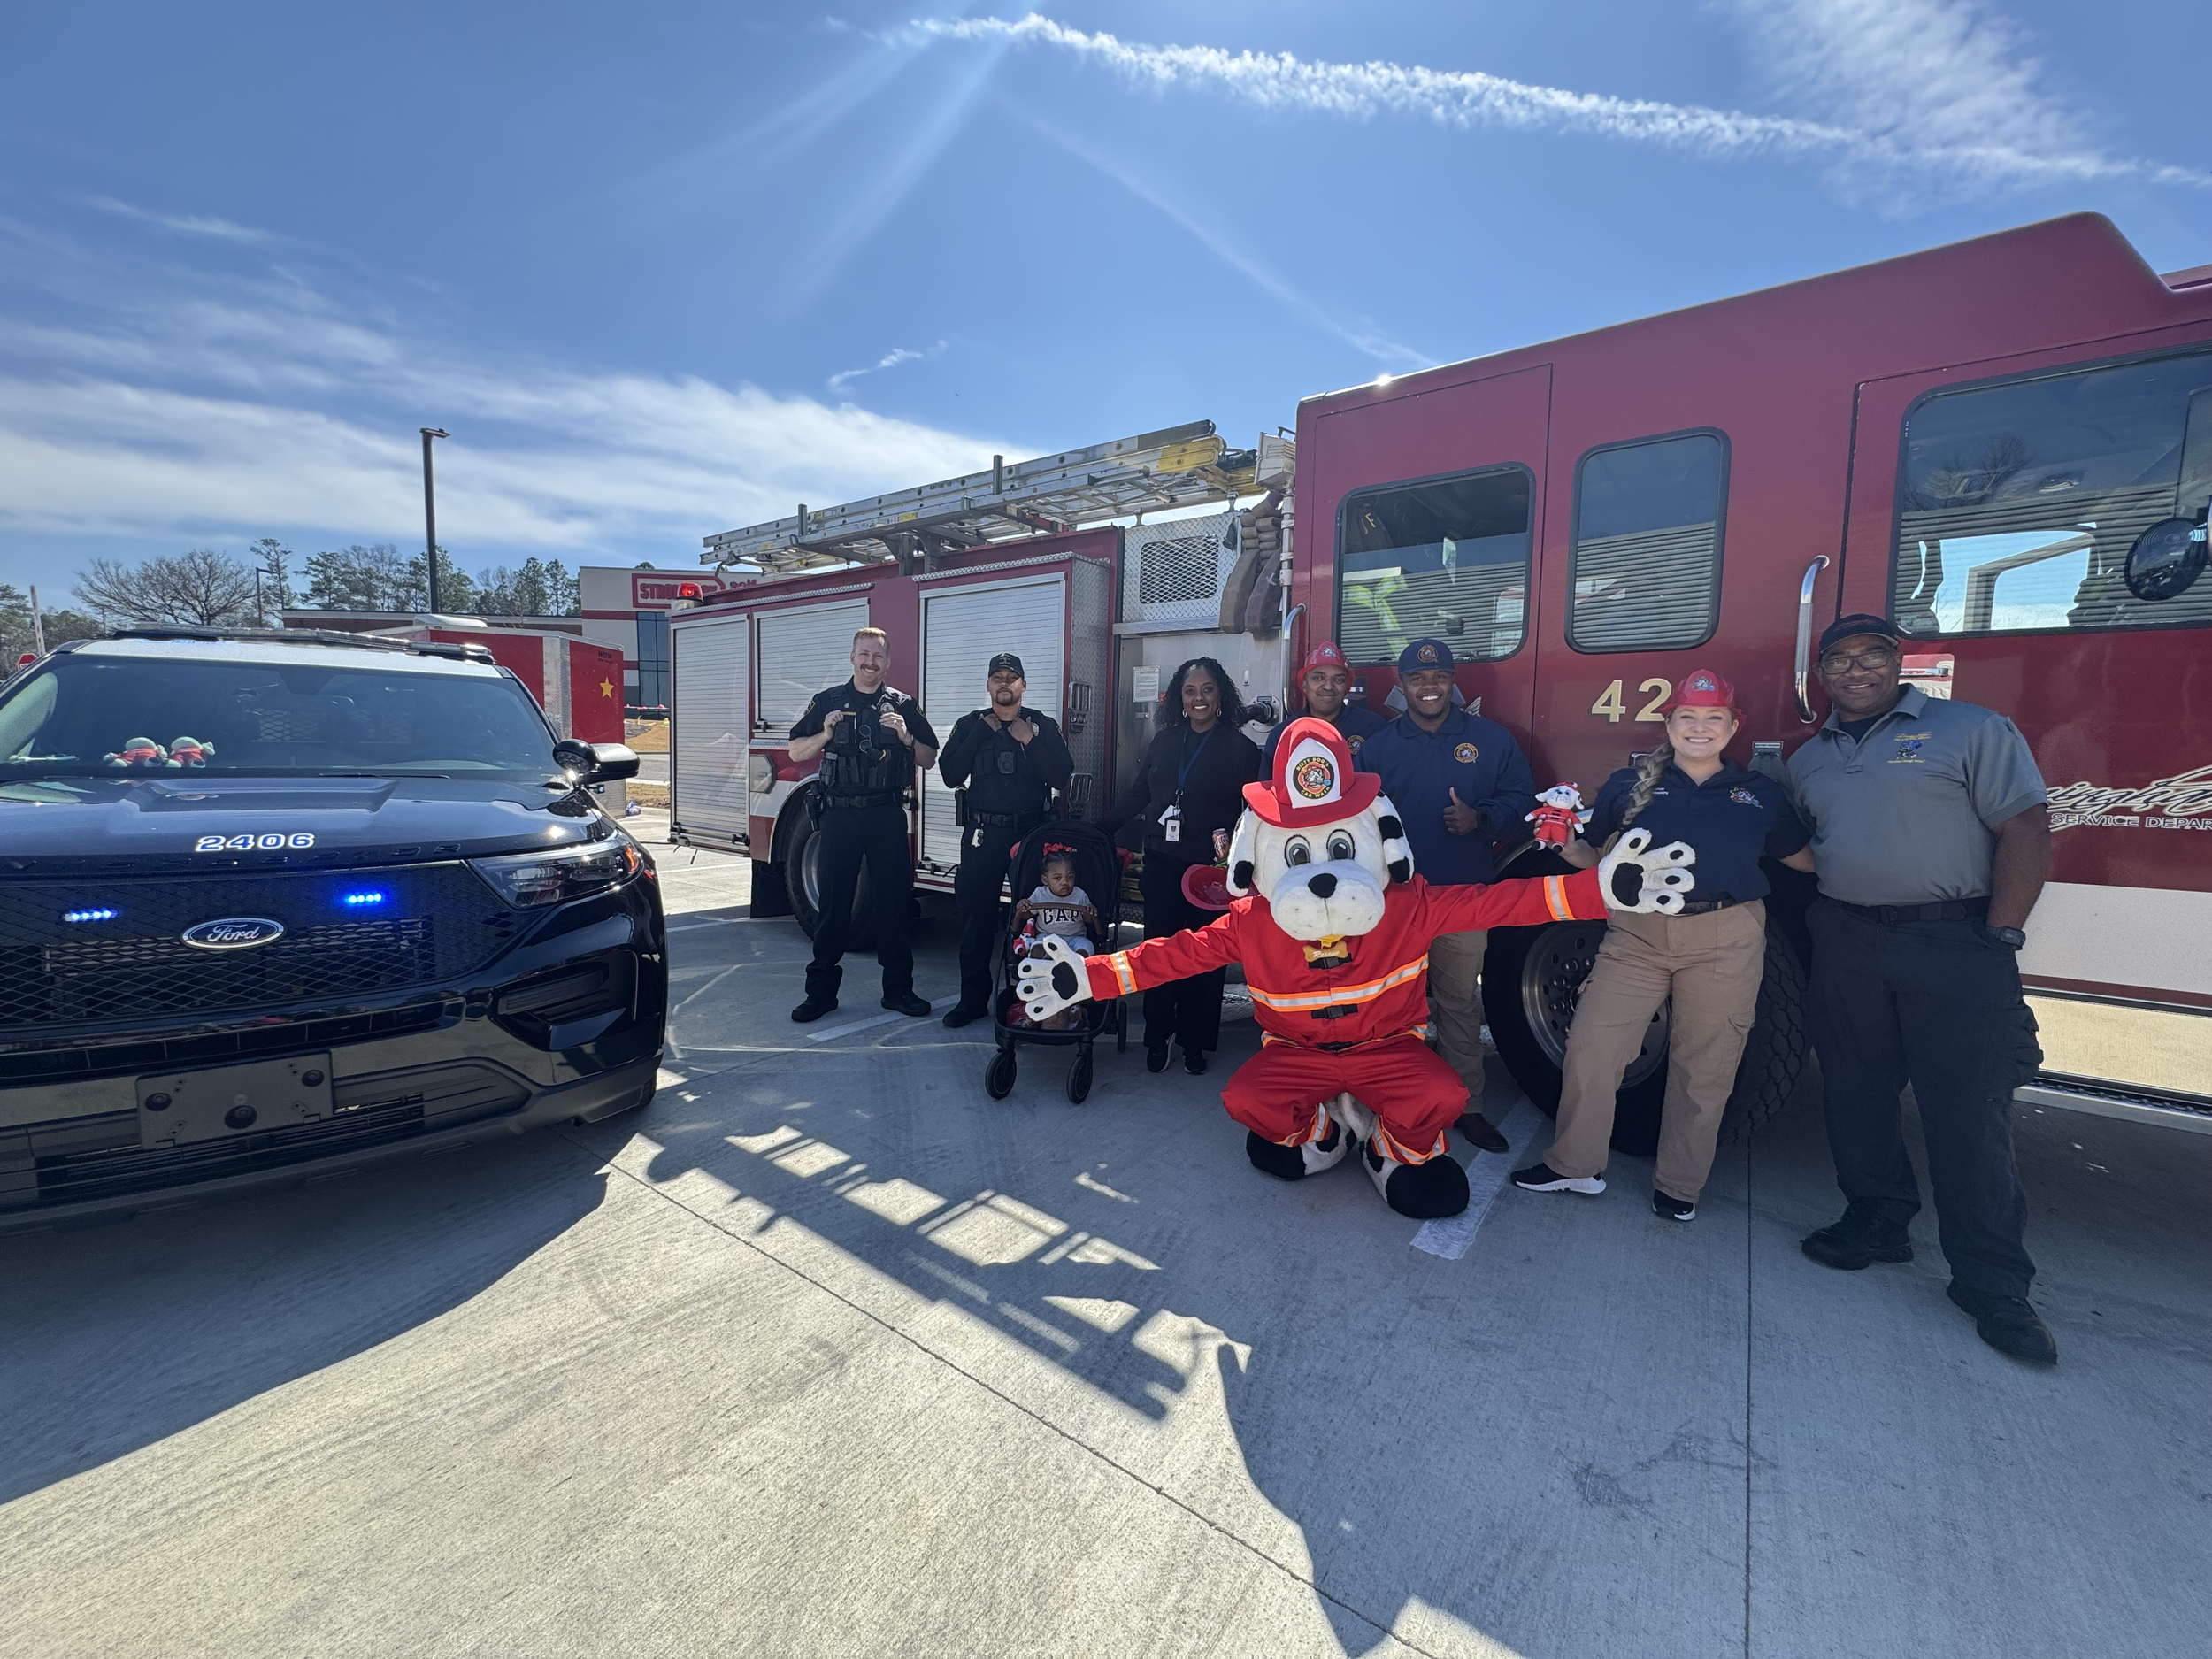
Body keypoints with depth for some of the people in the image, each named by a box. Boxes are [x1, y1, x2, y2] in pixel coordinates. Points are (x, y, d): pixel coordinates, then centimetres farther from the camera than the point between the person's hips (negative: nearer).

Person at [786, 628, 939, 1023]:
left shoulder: (904, 706, 8)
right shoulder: (828, 701, 7)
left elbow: (928, 758, 8)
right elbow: (796, 752, 7)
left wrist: (905, 737, -10)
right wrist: (825, 734, -10)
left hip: (888, 816, 0)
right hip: (839, 813, 0)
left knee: (893, 901, 4)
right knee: (833, 902, 3)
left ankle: (898, 989, 14)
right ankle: (821, 991, 13)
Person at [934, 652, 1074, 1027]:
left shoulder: (1044, 726, 4)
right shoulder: (970, 725, 7)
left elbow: (1062, 778, -7)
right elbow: (950, 775, -5)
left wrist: (1030, 740, -15)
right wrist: (982, 732, -9)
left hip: (1032, 832, -1)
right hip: (982, 834, 1)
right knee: (975, 915, 3)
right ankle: (973, 997, 14)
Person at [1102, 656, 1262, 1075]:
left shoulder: (1241, 749, -3)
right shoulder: (1165, 741, 8)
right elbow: (1136, 796, 15)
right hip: (1162, 867, 3)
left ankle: (1194, 1042, 22)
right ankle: (1157, 1037, 21)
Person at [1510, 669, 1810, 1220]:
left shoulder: (1760, 793, 10)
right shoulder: (1629, 785, 7)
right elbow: (1593, 857, 8)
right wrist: (1562, 841, -10)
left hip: (1725, 942, 0)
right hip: (1637, 936, 0)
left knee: (1704, 1068, 6)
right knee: (1590, 1044, -4)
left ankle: (1678, 1184, 25)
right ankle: (1575, 1165, 14)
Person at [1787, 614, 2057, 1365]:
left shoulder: (1972, 730, -1)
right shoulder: (1807, 759, 14)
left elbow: (2025, 831, -6)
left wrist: (2000, 940, -12)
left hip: (1954, 943, -4)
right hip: (1846, 946, 5)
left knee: (1968, 1113, -3)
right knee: (1856, 1096, 11)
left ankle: (1992, 1284, 9)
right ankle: (1877, 1221, 27)